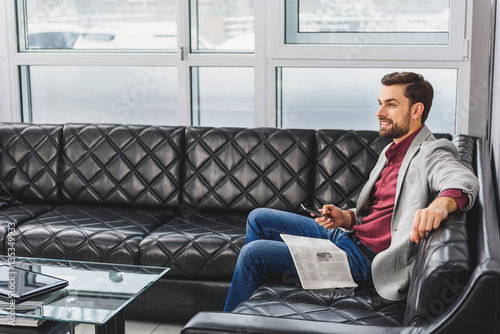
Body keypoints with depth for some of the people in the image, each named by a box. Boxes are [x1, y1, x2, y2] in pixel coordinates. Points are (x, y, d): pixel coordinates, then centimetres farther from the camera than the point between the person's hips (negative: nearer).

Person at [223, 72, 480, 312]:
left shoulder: (430, 154, -14)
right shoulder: (391, 152, 16)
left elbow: (464, 181, -36)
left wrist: (441, 204, -59)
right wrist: (344, 218, -1)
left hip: (363, 256, -10)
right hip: (347, 235, 10)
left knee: (253, 253, -12)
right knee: (258, 219, 13)